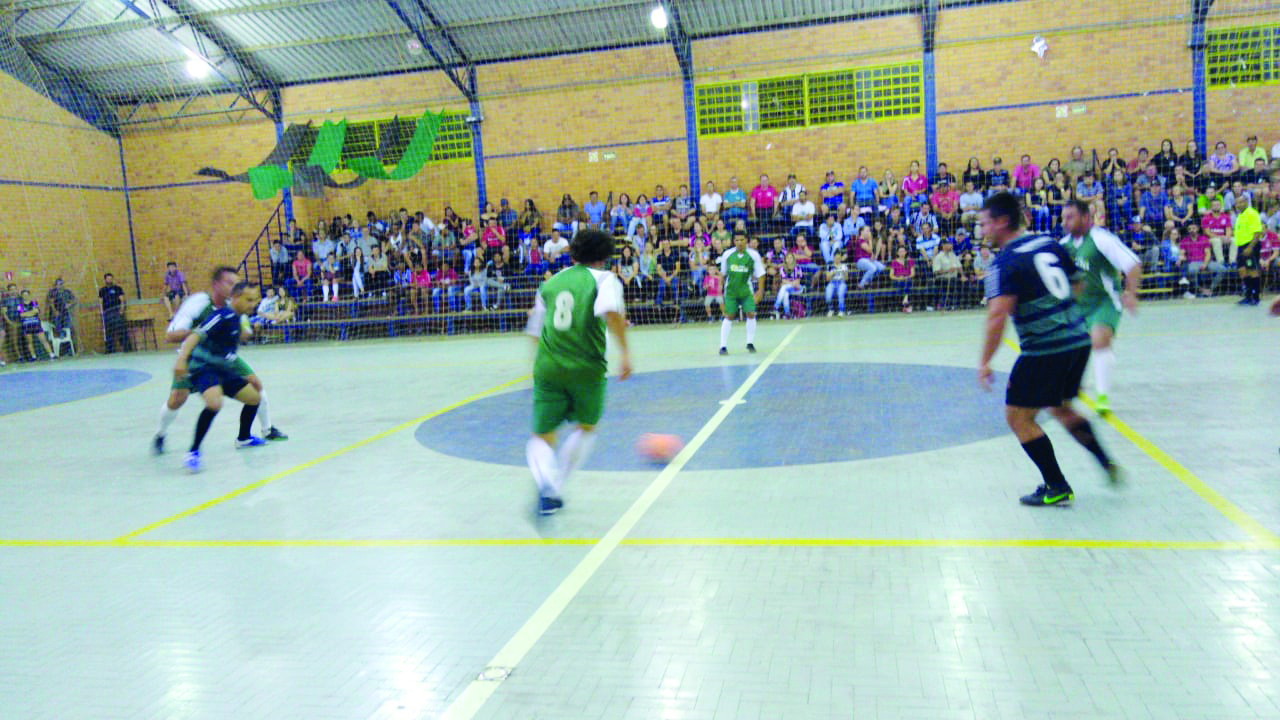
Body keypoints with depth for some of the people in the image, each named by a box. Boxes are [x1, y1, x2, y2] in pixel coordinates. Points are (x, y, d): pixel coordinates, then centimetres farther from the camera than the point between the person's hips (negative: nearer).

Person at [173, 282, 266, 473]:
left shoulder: (236, 317, 9)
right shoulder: (223, 316, -19)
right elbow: (196, 335, -32)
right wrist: (182, 359, -44)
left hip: (223, 369, 10)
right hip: (204, 369, -10)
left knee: (254, 398, 16)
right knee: (214, 403, -36)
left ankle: (243, 438, 41)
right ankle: (193, 452, -25)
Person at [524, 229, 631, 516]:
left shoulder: (550, 283, 17)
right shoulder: (603, 278, 3)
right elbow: (611, 311, -19)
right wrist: (624, 351, -17)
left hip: (547, 367, 3)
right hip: (586, 368, -2)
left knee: (542, 437, 9)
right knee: (586, 427, 22)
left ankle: (545, 483, -21)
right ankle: (554, 490, 18)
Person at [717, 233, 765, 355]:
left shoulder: (753, 255, -6)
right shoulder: (727, 255, -2)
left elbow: (760, 274, -1)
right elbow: (723, 274, 10)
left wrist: (759, 291, -6)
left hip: (746, 291, 0)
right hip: (730, 291, 0)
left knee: (751, 314, -7)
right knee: (729, 316, 0)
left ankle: (750, 343, 11)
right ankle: (723, 346, 5)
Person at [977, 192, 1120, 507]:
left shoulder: (1005, 262, -12)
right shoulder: (1051, 244, 9)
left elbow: (997, 316, -21)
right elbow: (1077, 285, 20)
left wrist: (985, 362, -17)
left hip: (1045, 349, -8)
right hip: (1079, 340, 8)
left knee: (1018, 416, 4)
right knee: (1060, 408, 28)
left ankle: (1057, 488, 7)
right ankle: (1106, 462, 25)